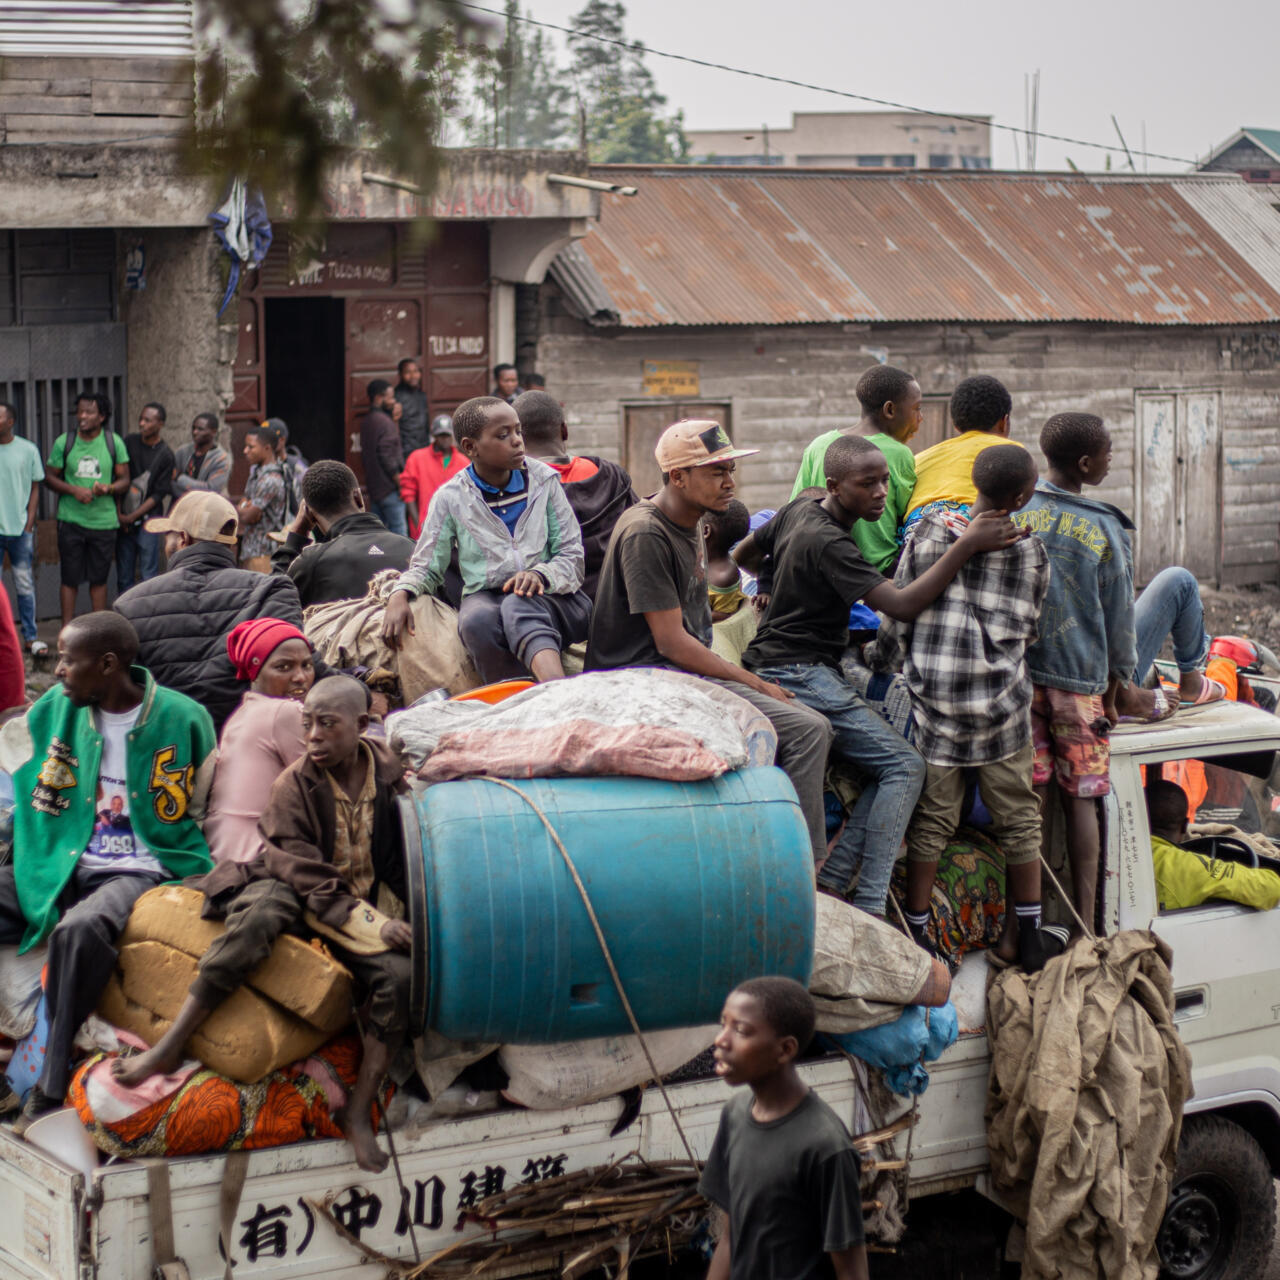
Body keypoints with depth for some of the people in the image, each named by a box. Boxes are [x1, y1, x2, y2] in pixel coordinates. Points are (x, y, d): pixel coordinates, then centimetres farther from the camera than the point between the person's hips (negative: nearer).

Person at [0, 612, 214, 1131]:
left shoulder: (181, 718, -5)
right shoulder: (55, 708, 6)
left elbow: (207, 808, 5)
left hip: (141, 869, -6)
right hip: (62, 864, 6)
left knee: (78, 928, -36)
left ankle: (53, 1084, -25)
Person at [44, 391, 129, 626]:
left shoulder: (114, 442, 2)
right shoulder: (64, 442, 0)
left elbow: (125, 479, 5)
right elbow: (49, 476, 4)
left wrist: (108, 488, -17)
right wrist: (74, 490, -13)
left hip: (104, 520, 1)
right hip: (71, 520, -1)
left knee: (99, 578, 8)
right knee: (70, 578, 1)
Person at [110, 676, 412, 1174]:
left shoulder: (388, 773, 0)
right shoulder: (294, 784, -10)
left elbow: (404, 859, 16)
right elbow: (305, 876, -17)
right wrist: (373, 925, -26)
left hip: (362, 910, 3)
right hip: (295, 897, -3)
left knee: (402, 974, -27)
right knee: (261, 912, -38)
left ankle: (358, 1111, -13)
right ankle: (169, 1046, -35)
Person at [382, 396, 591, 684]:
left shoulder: (544, 480, 7)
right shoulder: (451, 499, 6)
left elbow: (572, 555, 4)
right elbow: (425, 567, 12)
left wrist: (540, 574, -19)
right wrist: (399, 596, -10)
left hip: (549, 598, -1)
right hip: (486, 598, 1)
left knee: (518, 606, -38)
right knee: (476, 618, -36)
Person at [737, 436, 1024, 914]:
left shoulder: (799, 509, 10)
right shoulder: (827, 543, -19)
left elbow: (743, 554, 26)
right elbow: (903, 605, -26)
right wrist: (967, 545, -29)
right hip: (801, 672, -10)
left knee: (889, 768, 3)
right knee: (904, 765, -14)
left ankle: (830, 883, -4)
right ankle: (868, 909, -16)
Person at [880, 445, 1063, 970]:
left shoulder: (928, 533, -4)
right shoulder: (1031, 553, -5)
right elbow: (1029, 629, 6)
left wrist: (889, 658, 17)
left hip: (934, 700, 1)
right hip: (1001, 701, -1)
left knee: (931, 820, 9)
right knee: (1018, 818, 12)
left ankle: (914, 935, 14)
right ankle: (1024, 936, 20)